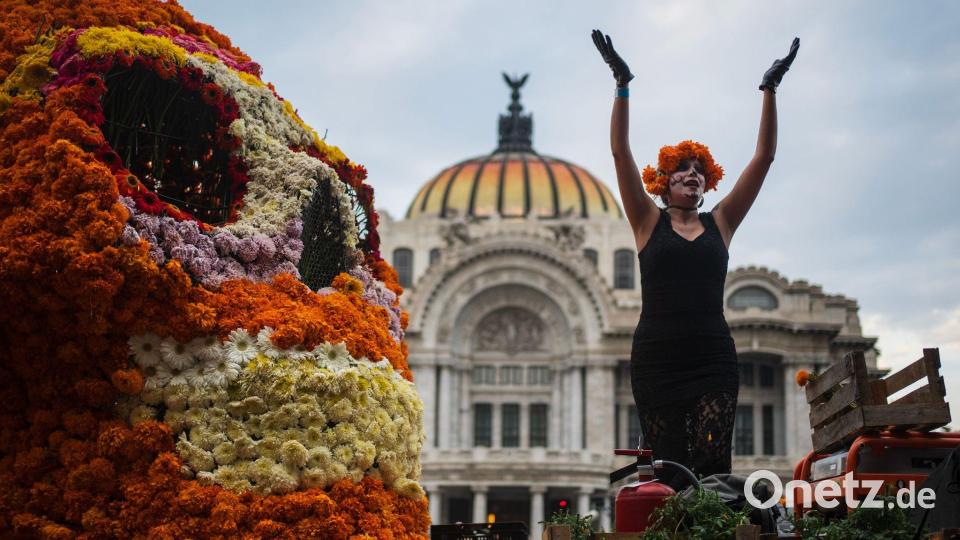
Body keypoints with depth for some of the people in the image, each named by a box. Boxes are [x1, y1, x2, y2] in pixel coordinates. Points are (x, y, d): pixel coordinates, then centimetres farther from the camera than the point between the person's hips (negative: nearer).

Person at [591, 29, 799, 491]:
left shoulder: (719, 223, 15)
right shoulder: (649, 222, 11)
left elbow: (764, 157, 12)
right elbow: (621, 153, 3)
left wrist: (770, 91, 8)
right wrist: (622, 85, -3)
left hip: (713, 359, 1)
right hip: (656, 358, -1)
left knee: (712, 465, -13)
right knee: (667, 469, -5)